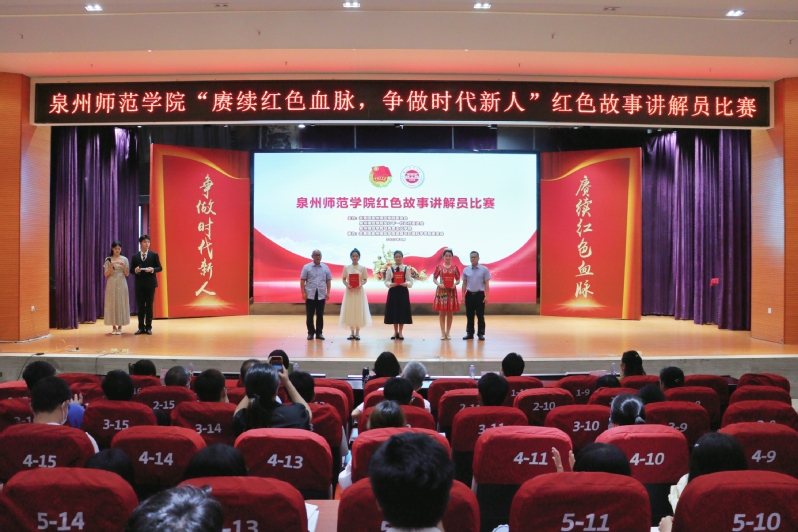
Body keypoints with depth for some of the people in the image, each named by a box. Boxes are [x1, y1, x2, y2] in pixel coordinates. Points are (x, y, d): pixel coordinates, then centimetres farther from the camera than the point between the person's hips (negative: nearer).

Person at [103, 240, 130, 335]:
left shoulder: (124, 259, 4)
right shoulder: (108, 260, 3)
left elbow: (127, 274, 2)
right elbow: (106, 274, -1)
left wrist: (123, 266, -15)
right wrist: (111, 266, -17)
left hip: (122, 284, 0)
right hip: (111, 284, 0)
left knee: (121, 304, 0)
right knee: (112, 304, -1)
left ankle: (120, 326, 7)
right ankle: (114, 327, 5)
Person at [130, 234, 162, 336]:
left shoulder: (154, 255, 2)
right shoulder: (135, 256, 7)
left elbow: (160, 268, 1)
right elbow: (131, 270, 8)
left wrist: (152, 269, -19)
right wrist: (135, 270, -14)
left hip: (150, 283, -2)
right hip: (139, 284, 2)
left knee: (149, 305, 1)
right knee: (140, 306, 4)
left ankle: (148, 327, 7)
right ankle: (141, 327, 10)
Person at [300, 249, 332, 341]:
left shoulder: (325, 267, 7)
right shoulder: (306, 267, 1)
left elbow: (328, 281, 9)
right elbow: (302, 281, 0)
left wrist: (328, 293, 2)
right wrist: (303, 293, -8)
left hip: (321, 295, 2)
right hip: (310, 295, -1)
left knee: (320, 315, 6)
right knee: (309, 315, 2)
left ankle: (319, 333, 14)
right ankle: (310, 333, 12)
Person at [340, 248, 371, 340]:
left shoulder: (362, 268, 1)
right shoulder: (346, 268, 4)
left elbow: (365, 280, 2)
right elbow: (344, 279, 5)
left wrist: (361, 284, -17)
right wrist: (347, 285, -14)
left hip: (359, 291, -1)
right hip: (349, 291, 1)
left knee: (359, 310, -1)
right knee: (349, 311, 2)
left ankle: (357, 333, 8)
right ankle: (352, 332, 12)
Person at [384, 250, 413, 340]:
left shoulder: (406, 269, 2)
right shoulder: (390, 269, 3)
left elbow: (411, 282, 0)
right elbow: (386, 281, 3)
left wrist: (406, 284, -21)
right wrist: (390, 284, -17)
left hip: (403, 292, 0)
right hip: (393, 292, 1)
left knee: (402, 311, 1)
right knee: (393, 311, 3)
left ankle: (400, 332, 12)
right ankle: (395, 332, 16)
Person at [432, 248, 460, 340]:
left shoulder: (455, 267, 5)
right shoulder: (439, 267, 1)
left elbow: (458, 280, 8)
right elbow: (434, 279, 3)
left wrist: (455, 284, -12)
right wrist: (439, 284, -15)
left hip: (451, 291, 1)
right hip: (441, 291, -1)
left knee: (450, 313, 4)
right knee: (442, 312, 0)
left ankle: (448, 332, 13)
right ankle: (443, 332, 6)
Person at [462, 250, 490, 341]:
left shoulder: (484, 270, -2)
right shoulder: (466, 270, 6)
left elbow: (487, 284, -3)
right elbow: (464, 284, 10)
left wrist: (487, 296, -9)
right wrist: (463, 296, 6)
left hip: (480, 295, -2)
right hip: (469, 295, 3)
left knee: (480, 316, 2)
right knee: (469, 315, 8)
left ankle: (481, 334, 10)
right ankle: (469, 333, 16)